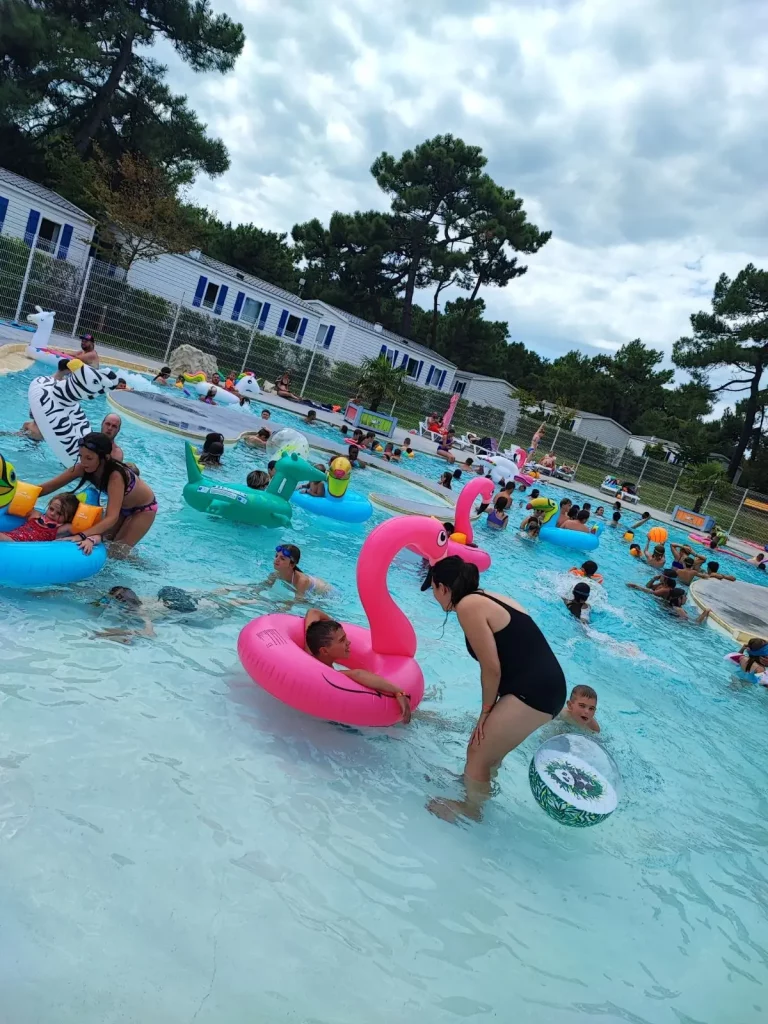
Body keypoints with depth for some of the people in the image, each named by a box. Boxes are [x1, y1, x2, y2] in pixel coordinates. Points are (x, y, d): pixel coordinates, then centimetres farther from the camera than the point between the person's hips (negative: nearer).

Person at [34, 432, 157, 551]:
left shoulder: (115, 476, -40)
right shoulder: (84, 468, -24)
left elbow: (112, 518, -47)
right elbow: (51, 486, -16)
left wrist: (82, 536, -58)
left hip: (144, 508, -6)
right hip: (121, 506, 6)